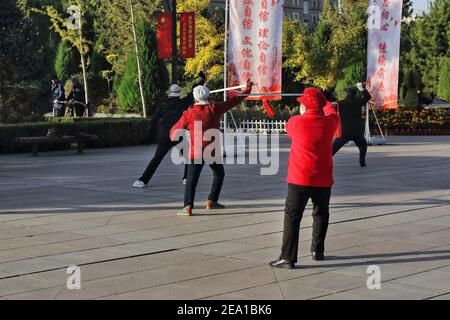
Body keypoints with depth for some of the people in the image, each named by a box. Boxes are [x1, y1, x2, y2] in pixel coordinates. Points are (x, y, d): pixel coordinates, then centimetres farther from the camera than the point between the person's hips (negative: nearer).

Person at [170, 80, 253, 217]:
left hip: (196, 153, -1)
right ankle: (211, 201, 25)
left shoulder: (189, 114, -6)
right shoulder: (215, 109, -5)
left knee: (191, 180, 1)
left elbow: (174, 133, -1)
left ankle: (188, 206, -16)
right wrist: (247, 89, 21)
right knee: (219, 174, 24)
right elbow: (234, 101, 7)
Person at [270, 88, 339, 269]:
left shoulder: (295, 122, -9)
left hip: (299, 179, -3)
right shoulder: (329, 123, -2)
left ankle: (288, 257, -6)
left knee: (292, 218, -1)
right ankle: (317, 251, 28)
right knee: (321, 215, 21)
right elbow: (332, 112, 22)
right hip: (323, 180, 3)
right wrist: (323, 101, 42)